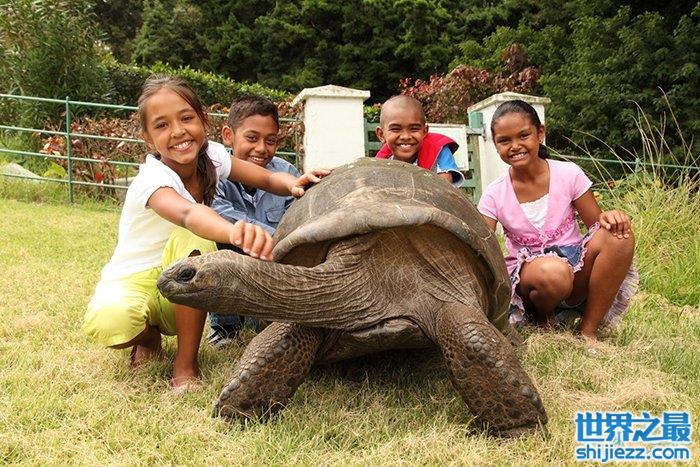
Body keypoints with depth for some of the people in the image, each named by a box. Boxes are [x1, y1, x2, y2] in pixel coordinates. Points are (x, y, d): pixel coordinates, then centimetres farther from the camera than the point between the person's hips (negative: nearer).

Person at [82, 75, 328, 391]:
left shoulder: (211, 155, -9)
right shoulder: (153, 179, -28)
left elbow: (269, 179, -12)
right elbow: (187, 213, -51)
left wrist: (293, 184, -37)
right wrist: (236, 231, -73)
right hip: (134, 281, -4)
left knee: (194, 240, -31)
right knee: (109, 320, -38)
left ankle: (186, 363, -16)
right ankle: (148, 337, 3)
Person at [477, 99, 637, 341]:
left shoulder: (568, 174, -4)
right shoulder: (494, 196, -6)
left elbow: (598, 224, 1)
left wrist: (608, 218, -23)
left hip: (576, 270, 2)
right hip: (526, 279, -2)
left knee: (618, 236, -26)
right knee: (552, 271, -39)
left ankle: (588, 330, -14)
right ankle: (544, 321, -2)